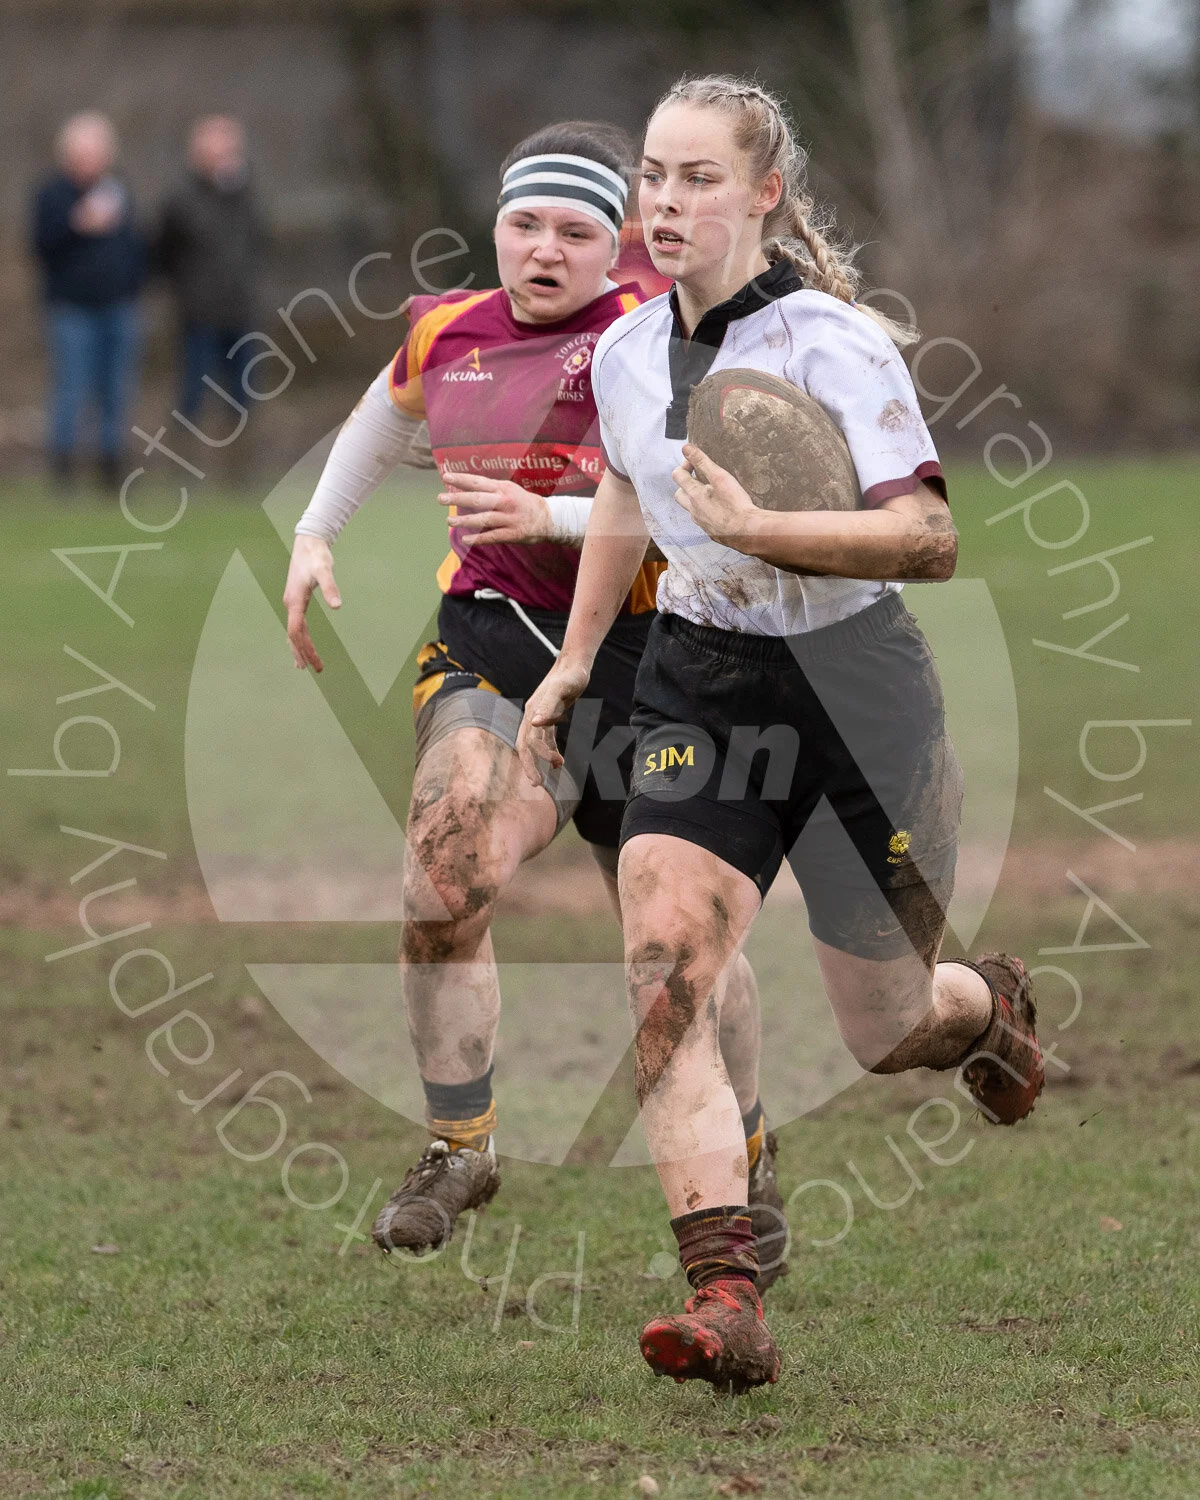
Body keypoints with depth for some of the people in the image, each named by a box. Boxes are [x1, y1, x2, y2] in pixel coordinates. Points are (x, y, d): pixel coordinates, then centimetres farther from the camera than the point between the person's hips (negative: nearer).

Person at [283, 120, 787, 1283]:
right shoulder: (445, 337, 8)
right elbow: (383, 425, 31)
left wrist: (550, 517, -25)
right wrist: (315, 534, 24)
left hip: (639, 653, -3)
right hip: (490, 639, 3)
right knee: (447, 870, -24)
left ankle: (744, 1160, 34)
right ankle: (458, 1146, -8)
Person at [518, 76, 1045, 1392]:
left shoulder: (833, 346, -18)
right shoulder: (625, 354, 2)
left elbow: (929, 539, -25)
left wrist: (755, 528, -32)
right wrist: (573, 661, 25)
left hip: (858, 697, -4)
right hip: (700, 686, 4)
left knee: (885, 1031, 9)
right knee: (663, 966, -20)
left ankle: (988, 1003, 50)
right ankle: (725, 1302, -25)